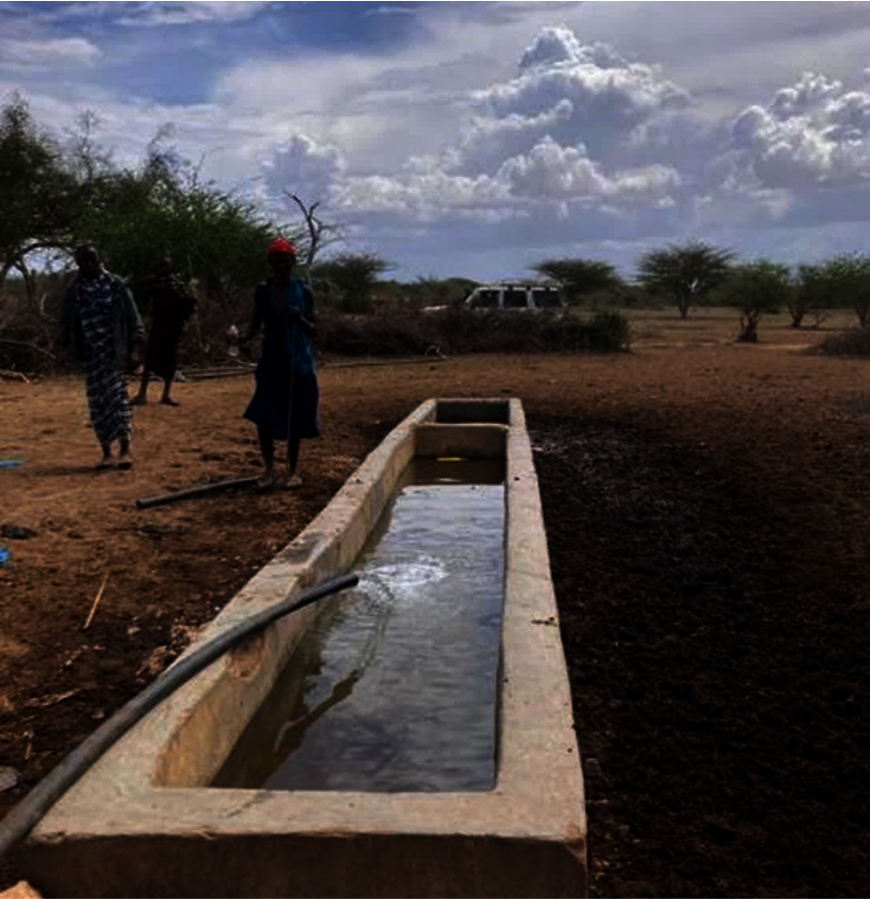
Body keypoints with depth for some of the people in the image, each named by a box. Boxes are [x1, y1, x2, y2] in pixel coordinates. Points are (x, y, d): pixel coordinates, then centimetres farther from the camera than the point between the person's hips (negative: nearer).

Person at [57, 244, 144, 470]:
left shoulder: (115, 285, 0)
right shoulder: (72, 291, 6)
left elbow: (132, 318, 1)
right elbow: (66, 322, 12)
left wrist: (134, 349, -5)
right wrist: (66, 349, 6)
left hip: (114, 350, -2)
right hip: (89, 353, 3)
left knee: (117, 396, -9)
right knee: (97, 402, 4)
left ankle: (125, 449, -5)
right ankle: (107, 452, 11)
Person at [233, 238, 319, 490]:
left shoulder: (303, 291, 1)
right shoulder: (263, 291, 3)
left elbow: (313, 330, 4)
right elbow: (255, 326, 5)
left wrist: (300, 319, -17)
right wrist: (240, 337, -15)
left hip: (298, 362, 0)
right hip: (271, 361, 1)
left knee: (295, 417, 5)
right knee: (263, 416, -8)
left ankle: (293, 470, 17)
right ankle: (269, 469, 7)